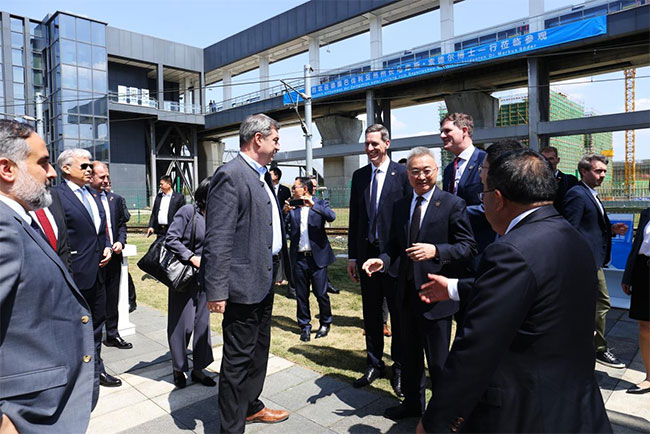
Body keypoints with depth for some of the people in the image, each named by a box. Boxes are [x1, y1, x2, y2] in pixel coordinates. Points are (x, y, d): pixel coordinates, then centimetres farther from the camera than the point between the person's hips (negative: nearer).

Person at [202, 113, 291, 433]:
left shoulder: (262, 176, 13)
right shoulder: (230, 176, -17)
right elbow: (217, 240, -22)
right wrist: (216, 290, -23)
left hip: (265, 280, 10)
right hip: (244, 283, -10)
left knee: (258, 350, 23)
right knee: (238, 358, 4)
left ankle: (251, 406, 42)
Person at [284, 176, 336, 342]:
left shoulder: (320, 203, 1)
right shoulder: (292, 208, 9)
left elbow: (331, 216, -17)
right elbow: (284, 229, 3)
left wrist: (313, 205, -25)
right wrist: (285, 213, -11)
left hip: (317, 256, -3)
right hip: (299, 258, 3)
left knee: (320, 293, 4)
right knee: (301, 295, 10)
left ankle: (325, 323, 25)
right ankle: (305, 326, 26)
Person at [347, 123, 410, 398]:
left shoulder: (402, 174, -5)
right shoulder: (359, 176, 9)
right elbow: (354, 218, 10)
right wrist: (352, 256, 7)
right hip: (367, 253, 5)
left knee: (398, 314, 8)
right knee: (371, 313, 15)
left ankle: (399, 368, 26)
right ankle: (374, 364, 31)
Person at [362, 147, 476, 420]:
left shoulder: (453, 204, -9)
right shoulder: (400, 206, 8)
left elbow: (468, 247, -13)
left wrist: (435, 251, -28)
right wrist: (382, 259, -7)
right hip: (407, 292, 6)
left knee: (438, 361, 9)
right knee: (410, 354, 22)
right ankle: (412, 401, 43)